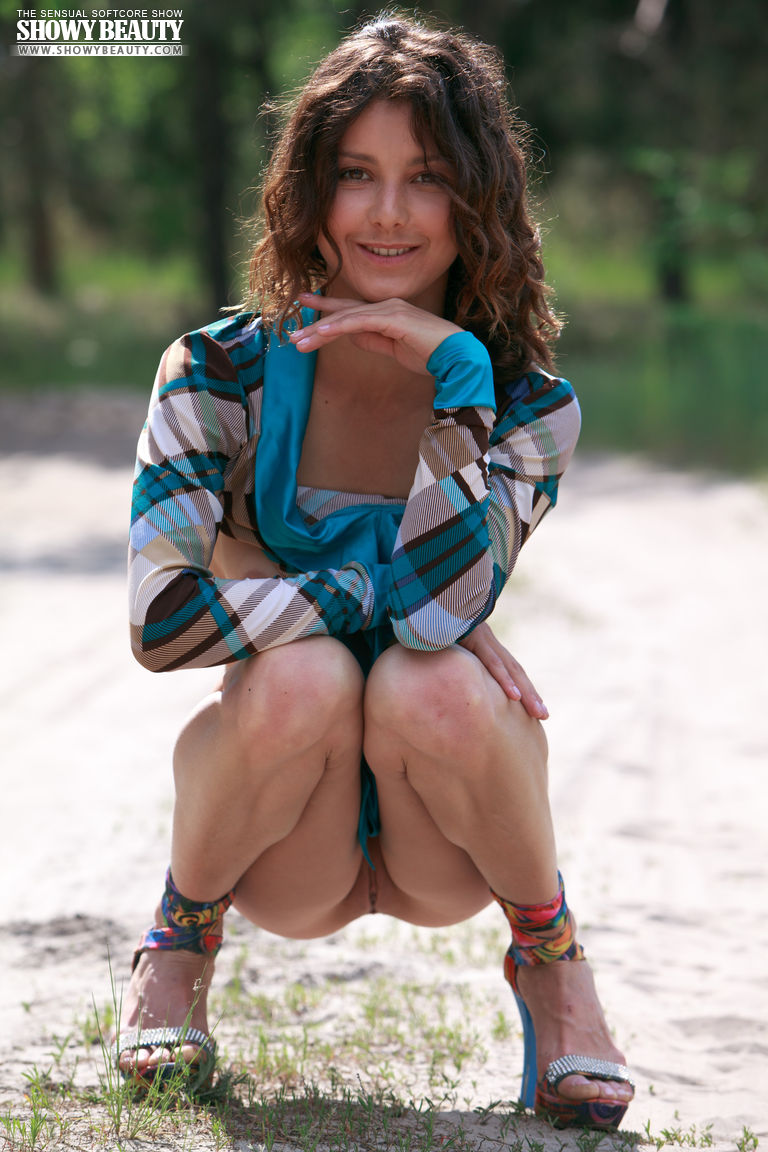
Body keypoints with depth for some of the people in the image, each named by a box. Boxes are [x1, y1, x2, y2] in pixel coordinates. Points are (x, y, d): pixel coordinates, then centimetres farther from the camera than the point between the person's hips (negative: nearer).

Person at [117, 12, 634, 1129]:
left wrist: (457, 368, -25)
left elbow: (438, 607, -25)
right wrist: (381, 595, -21)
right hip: (283, 857, 0)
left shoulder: (528, 405, -8)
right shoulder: (223, 374, -9)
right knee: (305, 676, -32)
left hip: (441, 849, 0)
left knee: (430, 687, -32)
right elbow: (162, 616, -19)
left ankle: (549, 956, -2)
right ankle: (182, 939, -1)